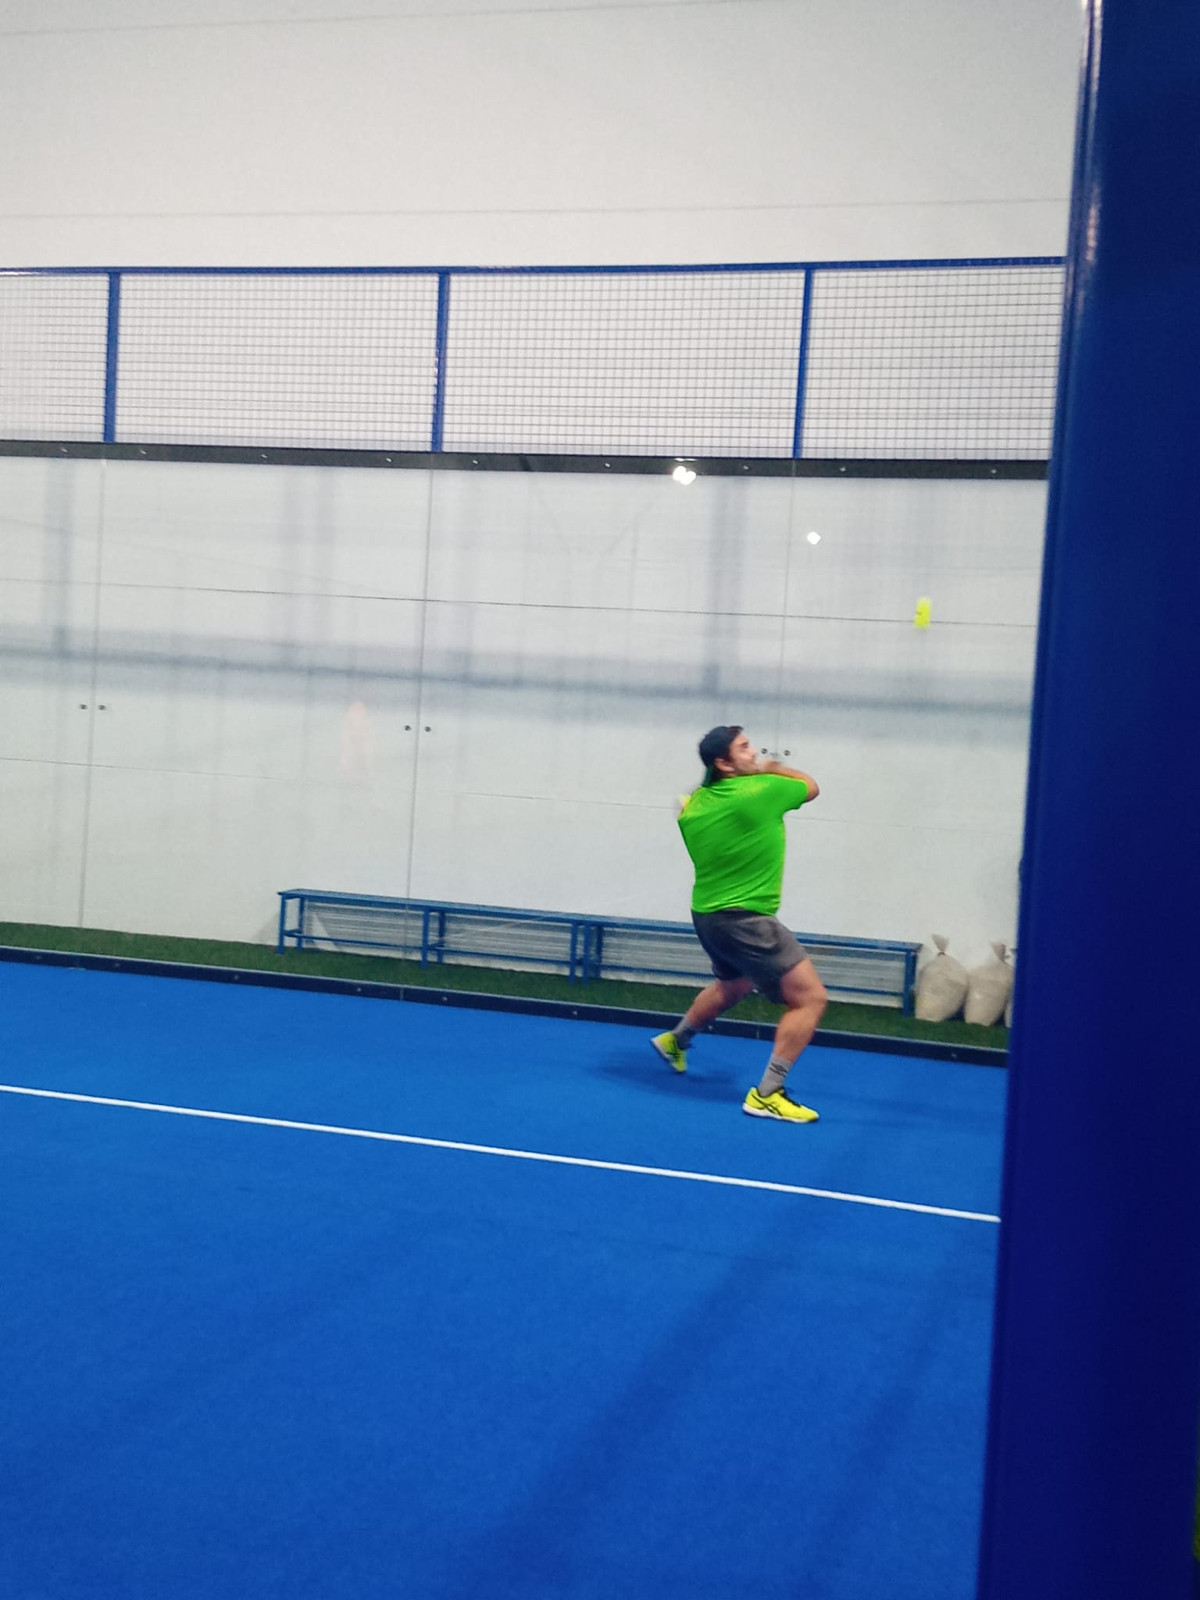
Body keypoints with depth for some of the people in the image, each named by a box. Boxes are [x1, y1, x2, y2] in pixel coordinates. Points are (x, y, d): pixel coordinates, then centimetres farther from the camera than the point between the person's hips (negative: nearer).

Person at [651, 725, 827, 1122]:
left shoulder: (695, 803, 1)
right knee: (810, 998, -7)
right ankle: (767, 1095, -10)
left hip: (708, 915, 9)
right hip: (745, 919, -9)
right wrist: (773, 768, 15)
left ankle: (676, 1040, 56)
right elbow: (811, 787, 2)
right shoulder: (761, 790, -17)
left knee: (733, 985, 36)